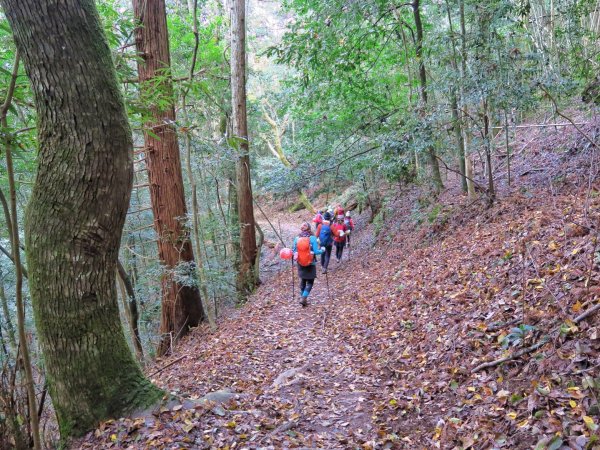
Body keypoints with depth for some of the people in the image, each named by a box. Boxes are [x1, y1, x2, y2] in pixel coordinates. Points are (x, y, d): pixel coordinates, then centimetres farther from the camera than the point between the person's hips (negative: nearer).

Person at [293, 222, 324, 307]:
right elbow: (316, 251, -15)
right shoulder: (312, 238, -14)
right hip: (310, 264, -4)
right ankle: (303, 298, -7)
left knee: (303, 281, 19)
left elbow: (294, 251, 2)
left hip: (300, 264, 4)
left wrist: (296, 256, 23)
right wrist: (322, 250, 4)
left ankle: (303, 298, 25)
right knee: (310, 282, 6)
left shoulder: (297, 238, -4)